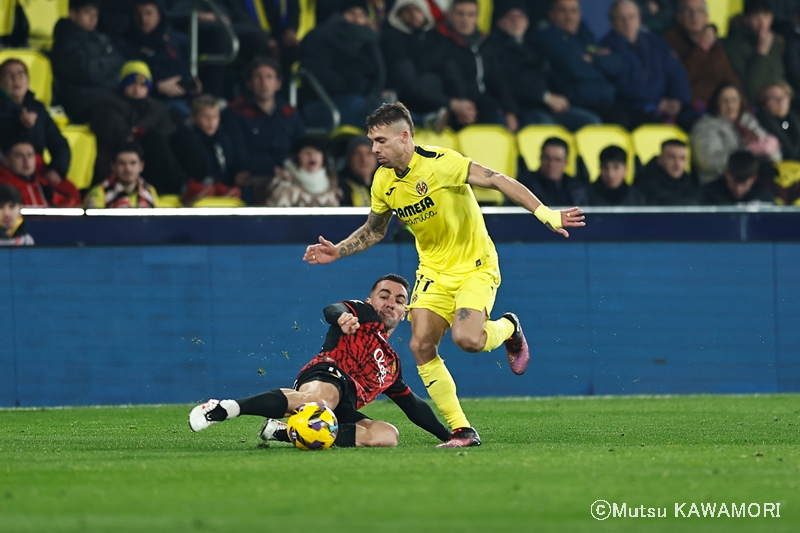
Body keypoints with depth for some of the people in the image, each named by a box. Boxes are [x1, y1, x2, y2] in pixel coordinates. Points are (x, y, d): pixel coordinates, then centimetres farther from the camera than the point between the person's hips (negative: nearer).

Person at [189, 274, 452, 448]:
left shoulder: (392, 363, 38)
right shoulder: (364, 314, 18)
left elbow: (414, 405, 44)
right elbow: (330, 310, -5)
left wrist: (448, 435, 41)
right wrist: (342, 316, -30)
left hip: (343, 412, 7)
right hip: (326, 375, -7)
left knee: (388, 435, -23)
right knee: (323, 397, -44)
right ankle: (223, 409, -41)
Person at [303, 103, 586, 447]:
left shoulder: (440, 163, -21)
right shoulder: (383, 182, 0)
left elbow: (498, 181, -23)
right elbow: (373, 231, 17)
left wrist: (545, 214, -31)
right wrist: (338, 251, 2)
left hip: (475, 267, -6)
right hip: (433, 271, 6)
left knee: (466, 339, -26)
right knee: (421, 346, -11)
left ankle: (508, 329, 11)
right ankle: (461, 431, -1)